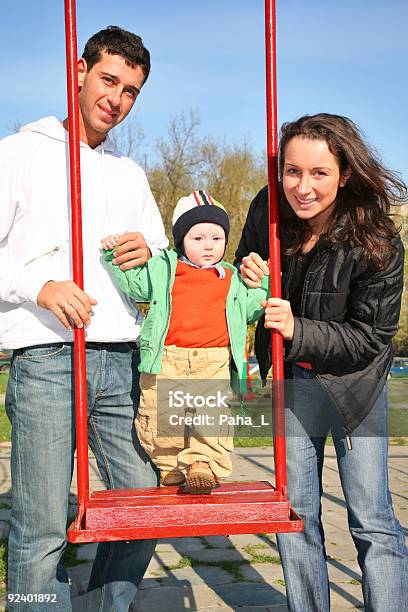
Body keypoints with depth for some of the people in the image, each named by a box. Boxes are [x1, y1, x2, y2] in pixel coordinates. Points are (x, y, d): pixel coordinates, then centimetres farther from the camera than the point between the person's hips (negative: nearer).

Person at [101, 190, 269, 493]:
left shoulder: (232, 279, 18)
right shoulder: (162, 269, 12)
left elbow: (249, 310, 24)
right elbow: (130, 282, 13)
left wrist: (262, 284, 13)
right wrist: (115, 255, 1)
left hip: (214, 363, 1)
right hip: (167, 360, -1)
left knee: (213, 415, -12)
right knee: (160, 414, 0)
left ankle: (204, 465, -4)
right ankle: (170, 465, 20)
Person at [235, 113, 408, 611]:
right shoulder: (266, 211, -12)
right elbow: (245, 270, 7)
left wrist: (298, 330, -31)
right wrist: (248, 276, -17)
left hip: (354, 379, -3)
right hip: (292, 377, 3)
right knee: (295, 511, 8)